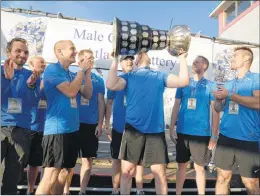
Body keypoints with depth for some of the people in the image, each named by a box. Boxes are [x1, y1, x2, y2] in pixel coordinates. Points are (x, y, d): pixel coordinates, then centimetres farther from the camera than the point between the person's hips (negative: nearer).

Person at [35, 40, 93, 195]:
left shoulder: (70, 74, 15)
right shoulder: (52, 69, -8)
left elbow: (88, 94, 12)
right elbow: (70, 91, -19)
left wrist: (87, 73, 3)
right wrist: (82, 70, -8)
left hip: (72, 128, 9)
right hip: (57, 129, -8)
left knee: (65, 171, 15)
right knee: (51, 175, -8)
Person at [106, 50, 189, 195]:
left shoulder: (160, 76, 12)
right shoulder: (129, 77, 8)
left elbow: (183, 81, 2)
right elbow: (111, 85, -10)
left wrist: (182, 58, 2)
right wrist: (115, 60, -10)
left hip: (155, 130, 1)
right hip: (133, 129, -1)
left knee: (160, 172, 5)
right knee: (127, 170, 5)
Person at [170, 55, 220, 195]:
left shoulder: (210, 86, 0)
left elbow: (215, 111, -1)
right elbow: (176, 106, 8)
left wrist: (214, 135, -6)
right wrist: (172, 128, 2)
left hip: (201, 133, -2)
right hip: (182, 132, 3)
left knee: (200, 167, 9)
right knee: (182, 165, 12)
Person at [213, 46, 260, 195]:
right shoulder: (229, 84, 15)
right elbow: (219, 109, 16)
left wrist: (230, 95, -16)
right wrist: (219, 98, -5)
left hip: (248, 139, -5)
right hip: (226, 136, 5)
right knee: (223, 177, 11)